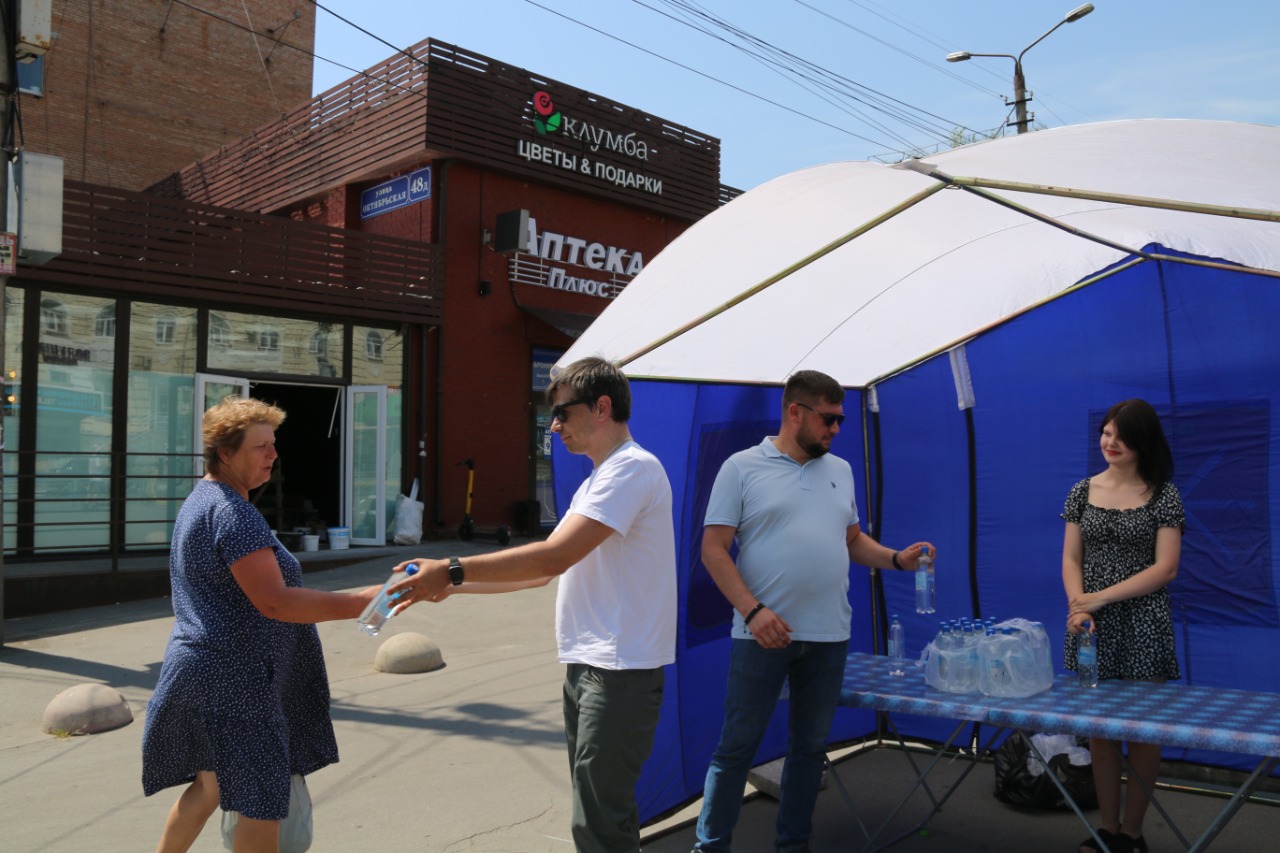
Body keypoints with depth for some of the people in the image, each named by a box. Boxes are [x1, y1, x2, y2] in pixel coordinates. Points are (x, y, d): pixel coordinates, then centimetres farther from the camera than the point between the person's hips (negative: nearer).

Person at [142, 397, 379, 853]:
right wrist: (357, 603, -31)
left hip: (206, 672, 10)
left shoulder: (201, 499, 13)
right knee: (262, 803, 0)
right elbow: (273, 601, -28)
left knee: (210, 784, 24)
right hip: (235, 680, -10)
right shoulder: (232, 512, -20)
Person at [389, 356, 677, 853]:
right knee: (593, 808, 17)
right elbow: (546, 569, 16)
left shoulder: (633, 468, -14)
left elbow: (554, 556, -23)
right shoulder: (598, 479, 19)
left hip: (620, 668, -10)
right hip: (584, 663, 10)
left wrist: (453, 570, -19)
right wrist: (451, 586, 9)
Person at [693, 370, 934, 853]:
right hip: (764, 633, -5)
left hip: (829, 635, 5)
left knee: (810, 746, 14)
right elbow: (713, 549, -8)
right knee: (737, 745, 3)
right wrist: (753, 610, -18)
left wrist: (897, 559, 3)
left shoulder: (839, 470, 13)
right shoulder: (743, 467, -4)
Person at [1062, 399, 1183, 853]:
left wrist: (1101, 597, -14)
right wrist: (1077, 606, -11)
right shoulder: (1082, 491, 6)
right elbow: (1071, 559, 6)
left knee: (1142, 730, 4)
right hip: (1093, 627, 3)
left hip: (1142, 625, -3)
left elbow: (1165, 568, -9)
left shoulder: (1163, 495, -3)